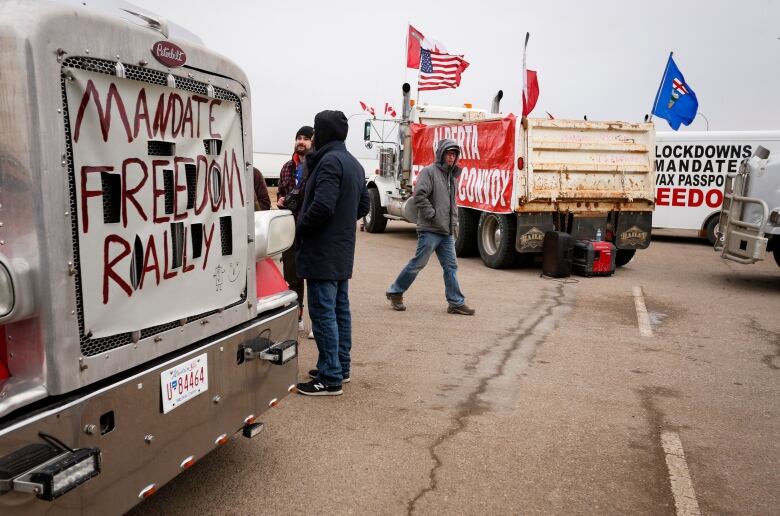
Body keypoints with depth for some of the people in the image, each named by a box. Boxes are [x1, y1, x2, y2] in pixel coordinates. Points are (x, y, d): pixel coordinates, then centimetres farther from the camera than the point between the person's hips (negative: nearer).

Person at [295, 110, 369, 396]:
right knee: (340, 310, 15)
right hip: (343, 253, 10)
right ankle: (341, 367, 25)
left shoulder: (330, 161, -16)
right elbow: (363, 205, 19)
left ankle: (330, 378, -1)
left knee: (323, 313, -5)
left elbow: (322, 206, -25)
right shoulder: (354, 163, 15)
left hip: (322, 253, -10)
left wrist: (298, 229, -12)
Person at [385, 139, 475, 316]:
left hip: (447, 231, 8)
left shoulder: (452, 176, 18)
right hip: (430, 230, -8)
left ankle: (456, 303, 11)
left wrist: (454, 221, 15)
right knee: (418, 263, -1)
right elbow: (419, 195, -19)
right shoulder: (429, 171, -8)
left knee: (451, 266, 6)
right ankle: (395, 292, 15)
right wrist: (432, 215, -17)